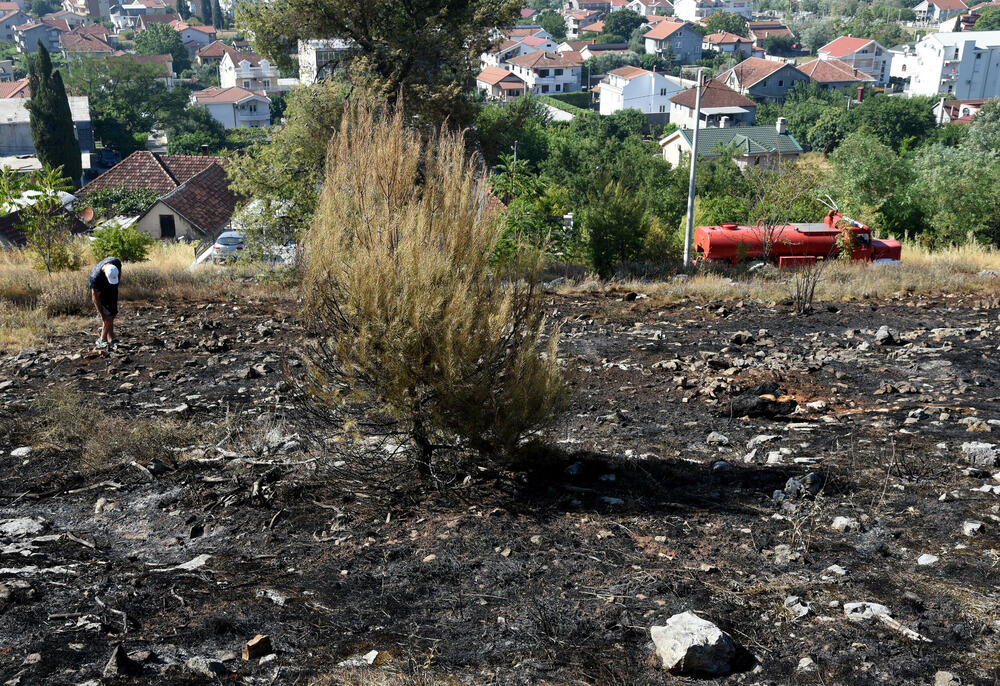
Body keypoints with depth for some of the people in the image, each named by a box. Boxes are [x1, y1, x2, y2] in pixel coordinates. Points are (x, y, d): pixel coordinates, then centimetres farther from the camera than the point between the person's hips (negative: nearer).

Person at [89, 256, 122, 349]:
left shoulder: (116, 262, -29)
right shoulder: (96, 276, -39)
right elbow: (95, 296, -27)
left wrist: (117, 285, 10)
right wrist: (102, 314, -23)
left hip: (112, 290, 5)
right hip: (99, 291, -5)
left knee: (113, 315, 4)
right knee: (108, 316, -13)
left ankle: (111, 340, 10)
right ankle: (102, 340, -3)